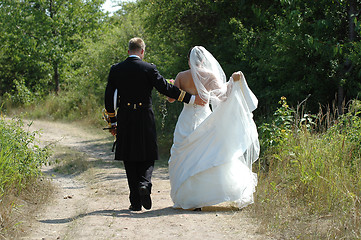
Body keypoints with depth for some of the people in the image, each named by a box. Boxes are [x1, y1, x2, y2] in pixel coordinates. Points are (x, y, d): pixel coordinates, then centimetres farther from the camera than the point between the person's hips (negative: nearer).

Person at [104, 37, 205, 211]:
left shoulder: (115, 70, 4)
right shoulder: (149, 69, -5)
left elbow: (109, 97, 6)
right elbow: (166, 88, -9)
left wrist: (113, 122, 14)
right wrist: (192, 99, -4)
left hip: (124, 120, 2)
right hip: (145, 119, -2)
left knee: (130, 160, 8)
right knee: (147, 157, 11)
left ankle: (135, 202, 7)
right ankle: (145, 183, -18)